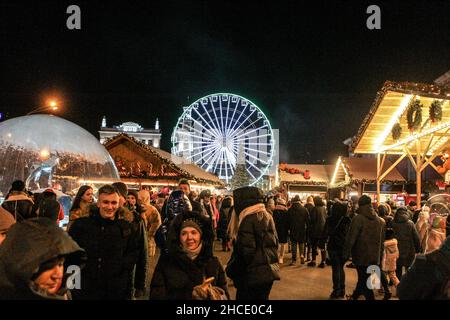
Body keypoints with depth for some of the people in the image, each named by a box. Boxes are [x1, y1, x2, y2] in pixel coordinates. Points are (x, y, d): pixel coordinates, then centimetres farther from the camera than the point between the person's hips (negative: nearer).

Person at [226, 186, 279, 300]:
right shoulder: (268, 217, 9)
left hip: (253, 275, -8)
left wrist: (231, 269, -9)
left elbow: (246, 251, -21)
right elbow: (275, 244, 15)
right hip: (268, 273, 8)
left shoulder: (248, 220, -17)